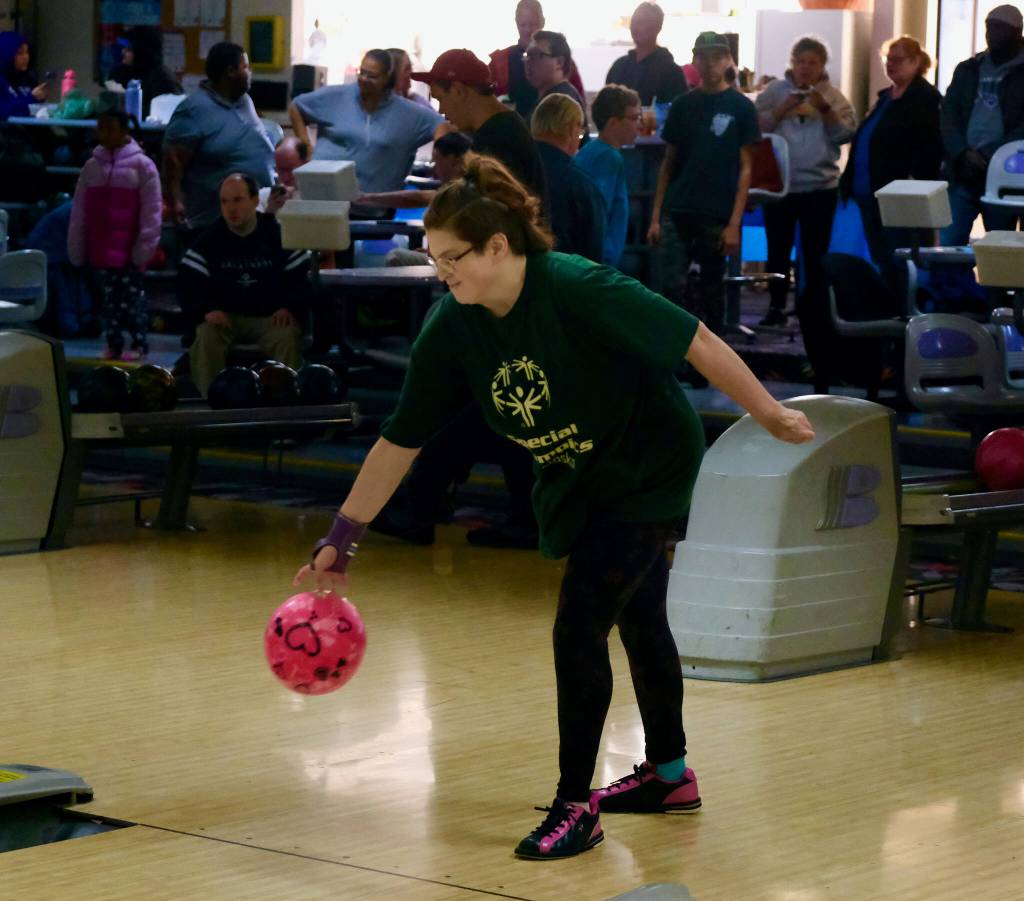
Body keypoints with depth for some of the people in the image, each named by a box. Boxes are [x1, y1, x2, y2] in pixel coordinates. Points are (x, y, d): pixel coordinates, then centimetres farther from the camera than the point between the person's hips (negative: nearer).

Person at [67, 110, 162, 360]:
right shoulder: (92, 166, 8)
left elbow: (151, 211, -8)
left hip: (130, 248, -4)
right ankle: (113, 344, 13)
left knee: (132, 295, 0)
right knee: (109, 296, 8)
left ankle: (139, 344, 6)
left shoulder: (142, 165, -5)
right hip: (101, 247, 4)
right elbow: (80, 212, 11)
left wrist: (144, 248, -13)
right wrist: (77, 249, 6)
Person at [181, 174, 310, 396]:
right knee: (205, 337, -30)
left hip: (271, 316, -1)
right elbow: (190, 279, 1)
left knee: (287, 337, -32)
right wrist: (207, 309, -16)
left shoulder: (279, 234, 1)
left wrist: (290, 308, -14)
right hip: (226, 316, 1)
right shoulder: (210, 239, 5)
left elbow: (302, 275, 2)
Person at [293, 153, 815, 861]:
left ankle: (576, 808, -1)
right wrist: (342, 540, -10)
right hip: (576, 478, 7)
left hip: (648, 468, -7)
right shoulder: (452, 329, -15)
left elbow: (694, 338, -24)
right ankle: (669, 775, 40)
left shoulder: (579, 290, -32)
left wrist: (769, 414, -17)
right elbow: (399, 441, -9)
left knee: (579, 629, -12)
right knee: (638, 618, 22)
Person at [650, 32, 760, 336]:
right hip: (678, 212, 2)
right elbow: (668, 163, 10)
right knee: (671, 286, -9)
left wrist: (734, 223, -9)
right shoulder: (683, 105, 7)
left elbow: (745, 168, -1)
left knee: (711, 290, 5)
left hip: (717, 216, -2)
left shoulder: (740, 108, 0)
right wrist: (656, 216, 3)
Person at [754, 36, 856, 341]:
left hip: (820, 187, 0)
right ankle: (776, 306, 14)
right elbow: (756, 129, -5)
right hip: (779, 185, 0)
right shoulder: (774, 92, 3)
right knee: (779, 248, 4)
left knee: (816, 253, 3)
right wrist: (782, 109, -16)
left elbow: (846, 134, -5)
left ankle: (815, 309, 10)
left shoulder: (833, 96, 4)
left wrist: (825, 110, -17)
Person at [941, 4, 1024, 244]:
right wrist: (963, 153, -9)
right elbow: (948, 115, 8)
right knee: (948, 243, -4)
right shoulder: (968, 70, 16)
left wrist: (991, 158, -17)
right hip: (962, 174, 3)